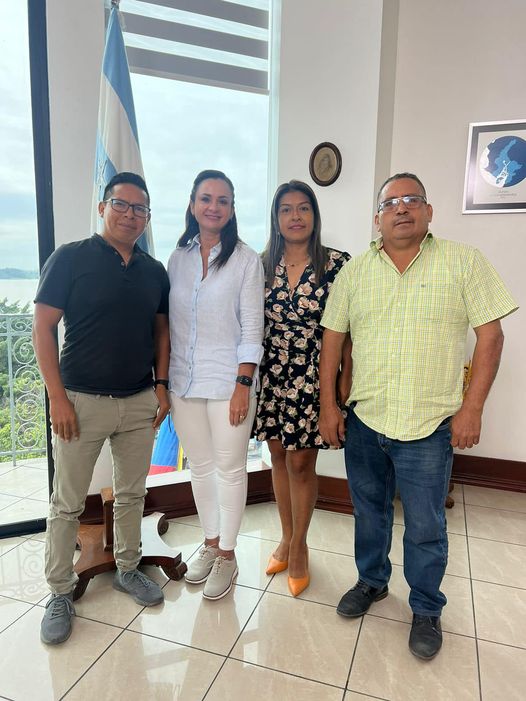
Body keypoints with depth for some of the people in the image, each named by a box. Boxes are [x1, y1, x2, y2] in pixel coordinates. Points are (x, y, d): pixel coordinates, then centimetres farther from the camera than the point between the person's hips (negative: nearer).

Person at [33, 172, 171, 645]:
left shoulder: (155, 272, 7)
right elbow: (43, 327, -8)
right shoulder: (71, 258, -6)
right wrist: (57, 398, -12)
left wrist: (161, 385, 4)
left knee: (132, 494, 16)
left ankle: (128, 569, 36)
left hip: (140, 402, 4)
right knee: (67, 504, 8)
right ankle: (61, 593, 27)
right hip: (82, 402, -4)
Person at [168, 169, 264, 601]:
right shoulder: (178, 258, 7)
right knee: (200, 466, 15)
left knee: (230, 468, 7)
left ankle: (227, 555, 25)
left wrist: (243, 385, -13)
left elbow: (252, 329, -8)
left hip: (228, 382, -4)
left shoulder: (246, 260, -4)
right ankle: (210, 543, 35)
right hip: (184, 382, 4)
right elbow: (169, 324, 9)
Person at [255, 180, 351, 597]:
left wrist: (345, 379, -9)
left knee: (301, 462, 5)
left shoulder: (337, 264, -7)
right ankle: (286, 538, 35)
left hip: (312, 378, -4)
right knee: (279, 456, 14)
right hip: (271, 375, 4)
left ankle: (298, 546, 28)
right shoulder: (262, 264, 3)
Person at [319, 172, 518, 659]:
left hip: (429, 425, -3)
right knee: (368, 512, 20)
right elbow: (332, 339, 5)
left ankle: (426, 609, 34)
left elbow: (490, 335, -5)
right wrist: (328, 405, 1)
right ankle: (372, 581, 44)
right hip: (363, 419, 3)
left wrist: (472, 407, -10)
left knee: (425, 528, 9)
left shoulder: (464, 262, -3)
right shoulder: (354, 272, 4)